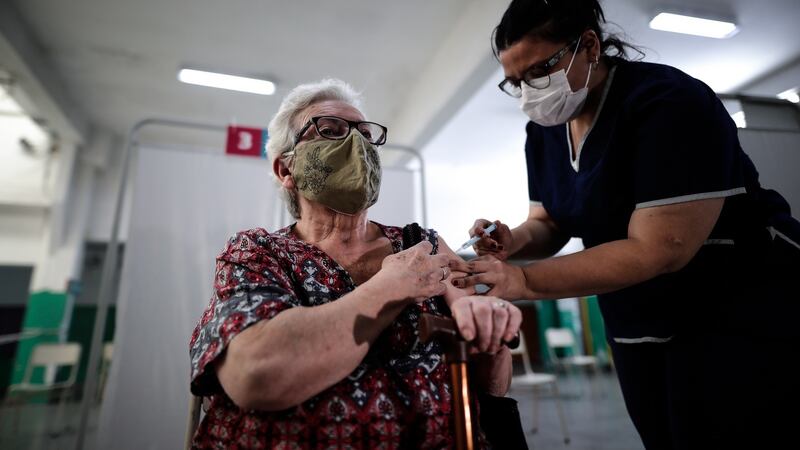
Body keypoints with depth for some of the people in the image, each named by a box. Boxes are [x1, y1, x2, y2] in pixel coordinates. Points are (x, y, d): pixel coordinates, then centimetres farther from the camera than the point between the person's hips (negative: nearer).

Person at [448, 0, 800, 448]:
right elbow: (551, 224, 5)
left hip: (744, 318, -6)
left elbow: (659, 250, -29)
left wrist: (525, 282, -31)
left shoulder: (668, 103, -23)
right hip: (639, 329, 7)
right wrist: (516, 240, -19)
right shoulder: (544, 131, -1)